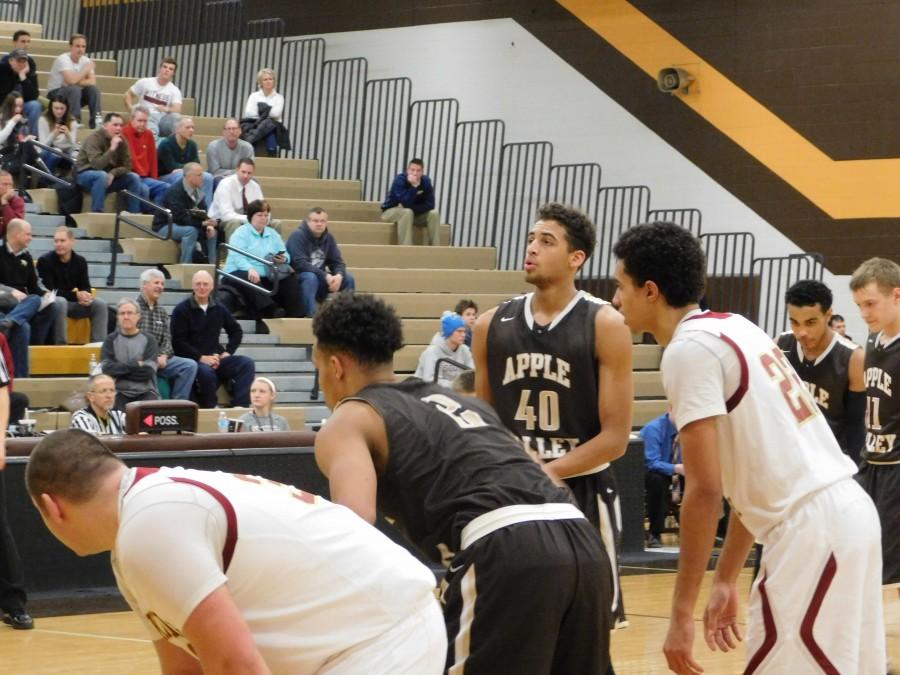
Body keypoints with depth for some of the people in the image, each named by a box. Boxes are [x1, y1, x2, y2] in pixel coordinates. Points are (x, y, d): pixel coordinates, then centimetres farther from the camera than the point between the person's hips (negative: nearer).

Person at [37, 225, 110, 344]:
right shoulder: (45, 261, -12)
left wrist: (85, 296, -22)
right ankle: (61, 344, -35)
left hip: (73, 303, 5)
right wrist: (76, 296, -25)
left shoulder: (80, 261, 3)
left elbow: (86, 287, 5)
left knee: (100, 303, -16)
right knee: (60, 302, -39)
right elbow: (49, 290, -17)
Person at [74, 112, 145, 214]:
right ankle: (97, 213, -35)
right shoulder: (94, 138, -21)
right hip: (85, 174, -6)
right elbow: (97, 165, -34)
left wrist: (113, 174, -20)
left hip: (109, 176, 6)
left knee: (134, 178, -11)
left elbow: (127, 165, -2)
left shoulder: (121, 140, -3)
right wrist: (112, 149, -37)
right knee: (102, 175, -38)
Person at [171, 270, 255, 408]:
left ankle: (240, 406, -27)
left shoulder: (219, 308, 14)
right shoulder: (181, 310, 0)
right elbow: (178, 341, -6)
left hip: (216, 357, 5)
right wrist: (201, 357, -15)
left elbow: (236, 331, 26)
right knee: (206, 371, -38)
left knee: (246, 363, -19)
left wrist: (228, 352, 8)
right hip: (192, 359, -5)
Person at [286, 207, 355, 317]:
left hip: (320, 278, 7)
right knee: (311, 278, -38)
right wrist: (325, 276, -30)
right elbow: (300, 263, -25)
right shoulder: (298, 235, -16)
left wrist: (339, 276, -22)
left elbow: (337, 262, 3)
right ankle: (310, 315, -37)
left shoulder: (328, 238, 4)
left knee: (348, 279, -7)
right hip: (298, 278, -7)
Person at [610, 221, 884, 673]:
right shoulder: (731, 329, 17)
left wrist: (681, 612, -13)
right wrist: (725, 580, 24)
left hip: (811, 528, -10)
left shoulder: (689, 348, -11)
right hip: (845, 512, 10)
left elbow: (705, 489, -16)